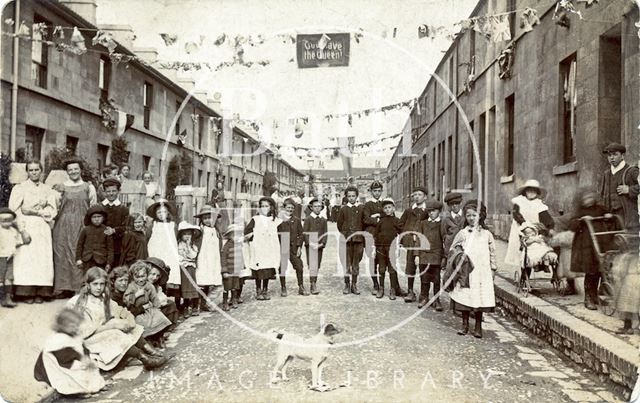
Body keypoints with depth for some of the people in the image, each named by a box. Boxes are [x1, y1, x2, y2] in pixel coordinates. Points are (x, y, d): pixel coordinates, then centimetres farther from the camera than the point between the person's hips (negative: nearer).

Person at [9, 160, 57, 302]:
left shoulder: (47, 190, 13)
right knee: (25, 258, -8)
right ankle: (27, 292, -5)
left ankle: (40, 292, -1)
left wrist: (36, 212, -9)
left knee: (42, 258, -4)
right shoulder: (19, 188, 7)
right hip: (25, 227, -2)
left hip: (43, 229, 2)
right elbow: (14, 210, -2)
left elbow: (52, 210, 7)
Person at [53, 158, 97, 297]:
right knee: (63, 254, -1)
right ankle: (65, 287, 4)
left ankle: (80, 287, 4)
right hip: (64, 226, 0)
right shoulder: (61, 187, 8)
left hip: (82, 225, 0)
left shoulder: (89, 187, 8)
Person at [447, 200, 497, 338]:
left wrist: (492, 269, 9)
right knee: (465, 298, 2)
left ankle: (478, 327, 14)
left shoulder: (486, 234, 6)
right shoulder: (462, 233, 5)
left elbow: (492, 253, 10)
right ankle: (465, 325, 16)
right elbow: (453, 251, 10)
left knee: (480, 299, 1)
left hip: (481, 272, 0)